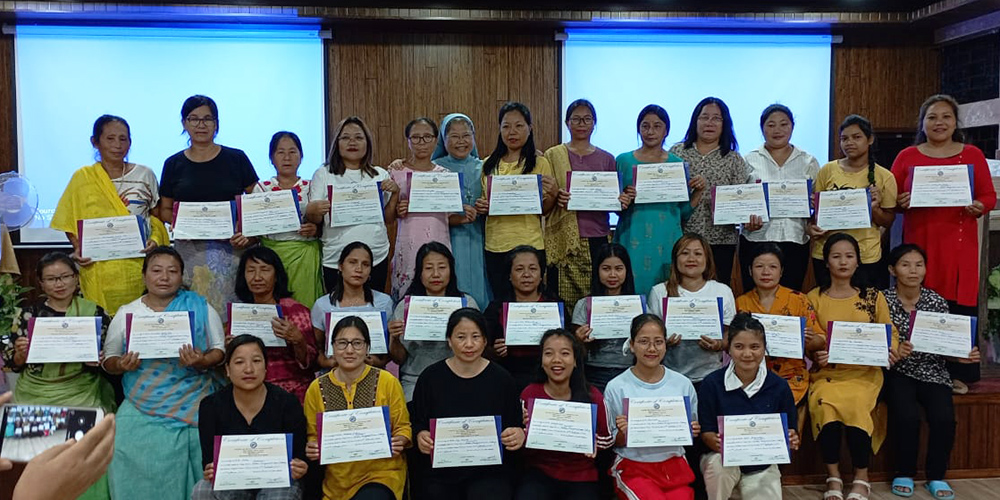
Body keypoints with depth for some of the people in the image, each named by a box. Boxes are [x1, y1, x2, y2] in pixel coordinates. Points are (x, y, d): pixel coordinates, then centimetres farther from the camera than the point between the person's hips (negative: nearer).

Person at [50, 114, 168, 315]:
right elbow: (69, 223, 10)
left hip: (139, 268, 0)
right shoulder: (82, 178, 6)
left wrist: (155, 239, -6)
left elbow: (157, 217, 12)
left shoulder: (145, 175, 8)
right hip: (99, 269, 0)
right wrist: (78, 249, -6)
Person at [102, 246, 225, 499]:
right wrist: (123, 365, -10)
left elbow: (220, 350, 5)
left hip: (193, 408, -1)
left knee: (185, 472, -8)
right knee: (140, 472, -6)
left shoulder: (201, 308, 2)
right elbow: (108, 360, 12)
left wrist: (202, 362, -15)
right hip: (142, 410, 2)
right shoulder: (126, 313, 7)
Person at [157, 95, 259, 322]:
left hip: (231, 248, -1)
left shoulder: (236, 159, 6)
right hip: (189, 250, 1)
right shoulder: (174, 164, 11)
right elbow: (164, 209, 16)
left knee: (230, 308, -6)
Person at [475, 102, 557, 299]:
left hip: (529, 245, -3)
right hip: (495, 246, 3)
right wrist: (480, 207, -3)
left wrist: (551, 194, -18)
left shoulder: (539, 163, 0)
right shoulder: (489, 165, 8)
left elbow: (545, 211, 2)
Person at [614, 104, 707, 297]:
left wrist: (699, 191, -3)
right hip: (633, 242, -1)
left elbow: (684, 213, 12)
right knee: (632, 290, -5)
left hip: (667, 242, 1)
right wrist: (625, 200, -13)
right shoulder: (624, 160, 6)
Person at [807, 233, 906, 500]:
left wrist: (894, 350, -11)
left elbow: (889, 334, 10)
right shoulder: (814, 297, 9)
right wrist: (815, 354, -14)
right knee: (824, 406, -31)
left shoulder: (873, 297, 10)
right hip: (827, 371, 0)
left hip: (864, 371, 0)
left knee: (856, 406, -30)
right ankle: (833, 477, -9)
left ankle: (861, 478, -7)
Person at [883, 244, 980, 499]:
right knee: (907, 416, -27)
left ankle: (936, 476, 2)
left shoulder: (937, 302, 1)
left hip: (932, 371, 2)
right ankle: (904, 473, -2)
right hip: (898, 372, -2)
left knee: (944, 417, -23)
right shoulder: (883, 301, -5)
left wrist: (961, 355, -14)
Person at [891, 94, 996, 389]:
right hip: (918, 240, 0)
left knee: (958, 304, -2)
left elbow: (989, 195, 10)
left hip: (958, 241, 0)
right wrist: (901, 202, -11)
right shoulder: (907, 156, 9)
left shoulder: (972, 155, 9)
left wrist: (979, 207, -11)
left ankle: (958, 374, 9)